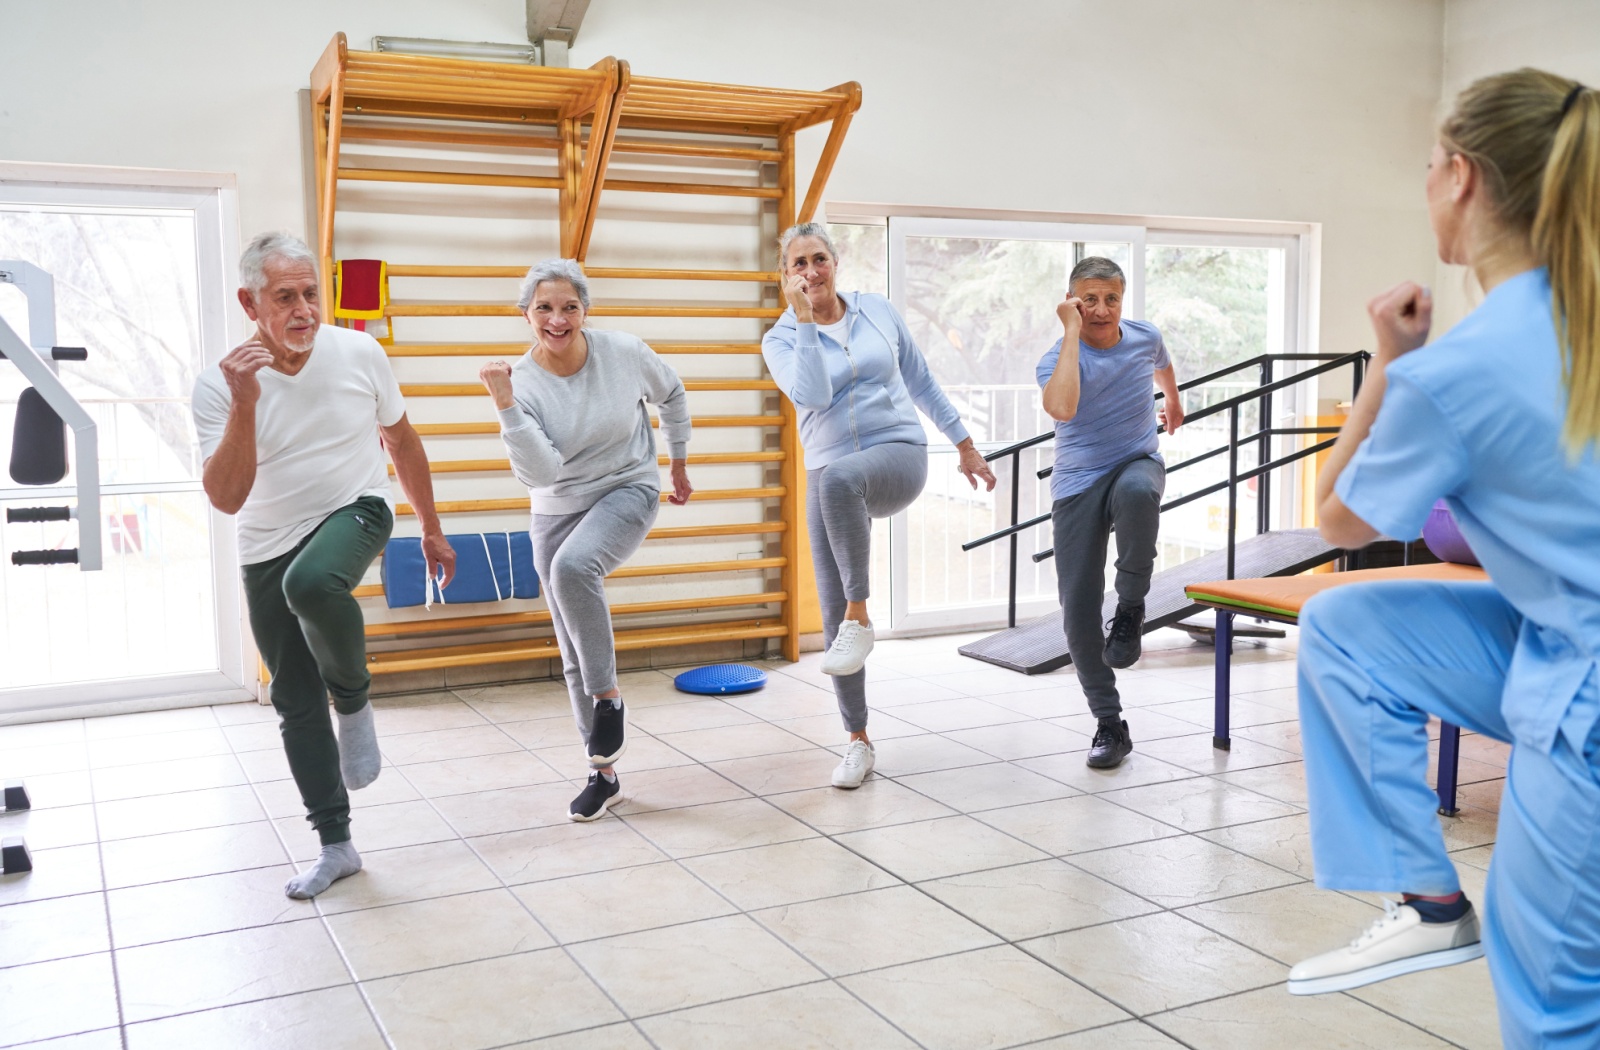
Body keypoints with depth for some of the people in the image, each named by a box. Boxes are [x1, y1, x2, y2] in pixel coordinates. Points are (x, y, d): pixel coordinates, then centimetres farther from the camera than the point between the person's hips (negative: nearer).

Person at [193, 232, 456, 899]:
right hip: (269, 549, 2)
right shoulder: (219, 386, -13)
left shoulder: (360, 354, -10)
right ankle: (336, 845, 21)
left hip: (354, 515, -2)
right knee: (296, 702, 6)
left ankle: (355, 701, -9)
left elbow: (402, 442, 6)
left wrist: (431, 531, 10)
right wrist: (245, 404, -31)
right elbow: (227, 499, -20)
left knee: (310, 582, -38)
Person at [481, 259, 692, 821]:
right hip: (558, 511, 3)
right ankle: (604, 773, 23)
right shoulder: (522, 383, -13)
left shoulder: (625, 353, -13)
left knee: (572, 566, -36)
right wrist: (505, 405, -31)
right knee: (574, 656, 7)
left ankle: (607, 697, -15)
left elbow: (672, 395, 8)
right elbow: (540, 472, -24)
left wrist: (679, 464, 16)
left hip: (628, 491, -3)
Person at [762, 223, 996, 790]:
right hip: (830, 475, 2)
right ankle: (858, 742, 14)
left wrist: (965, 445, 18)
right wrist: (805, 318, -13)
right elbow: (813, 395, -16)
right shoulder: (781, 339, 4)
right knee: (833, 616, -2)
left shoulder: (878, 311, 7)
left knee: (839, 477, -40)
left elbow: (922, 383, 16)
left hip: (899, 455, -2)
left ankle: (860, 617, -30)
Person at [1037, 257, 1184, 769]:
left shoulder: (1145, 337, 1)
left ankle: (1131, 608, -16)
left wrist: (1173, 401, 47)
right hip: (1078, 484, -1)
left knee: (1136, 491, -40)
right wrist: (1072, 331, -29)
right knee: (1078, 606, -7)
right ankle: (1109, 723, 8)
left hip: (1137, 463, 1)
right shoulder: (1058, 358, -12)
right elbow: (1061, 408, -37)